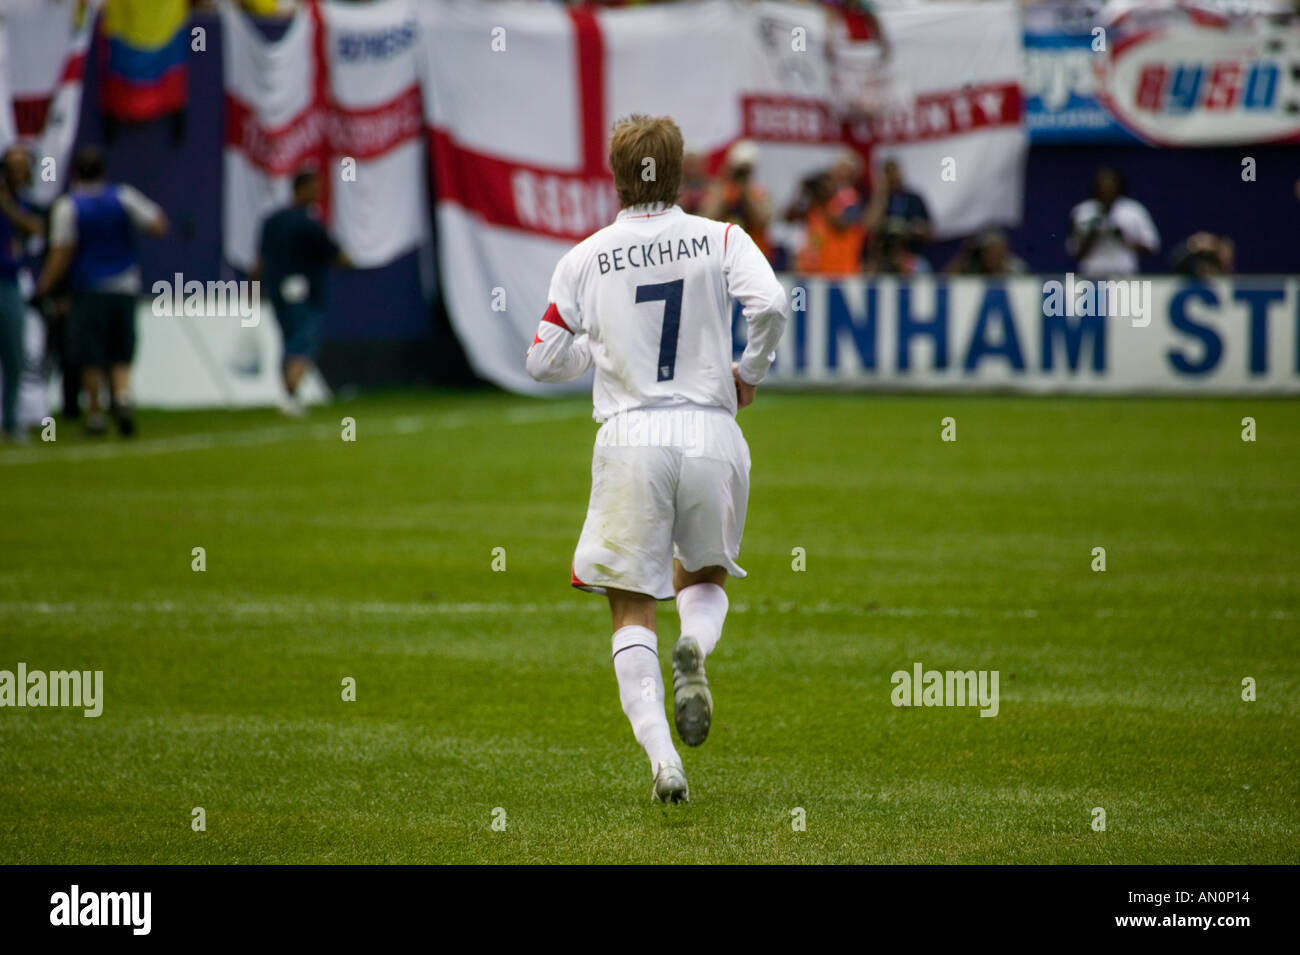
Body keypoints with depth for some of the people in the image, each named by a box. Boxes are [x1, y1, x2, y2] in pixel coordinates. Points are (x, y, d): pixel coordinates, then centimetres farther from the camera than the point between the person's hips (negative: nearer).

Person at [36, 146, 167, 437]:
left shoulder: (67, 206, -6)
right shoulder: (123, 197, 1)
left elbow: (61, 254, -11)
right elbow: (158, 226, 0)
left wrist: (44, 287, -4)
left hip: (89, 290, -3)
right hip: (125, 287, 3)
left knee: (91, 357, 5)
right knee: (121, 355, 9)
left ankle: (95, 413, 6)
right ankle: (122, 395, -15)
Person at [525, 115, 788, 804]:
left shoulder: (584, 260, 4)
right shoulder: (721, 240, 2)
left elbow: (543, 361, 7)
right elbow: (771, 305, -15)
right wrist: (749, 372, 3)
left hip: (630, 438, -1)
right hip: (710, 432, 1)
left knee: (632, 611, 5)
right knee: (705, 578, 23)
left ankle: (661, 755, -14)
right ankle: (694, 649, -12)